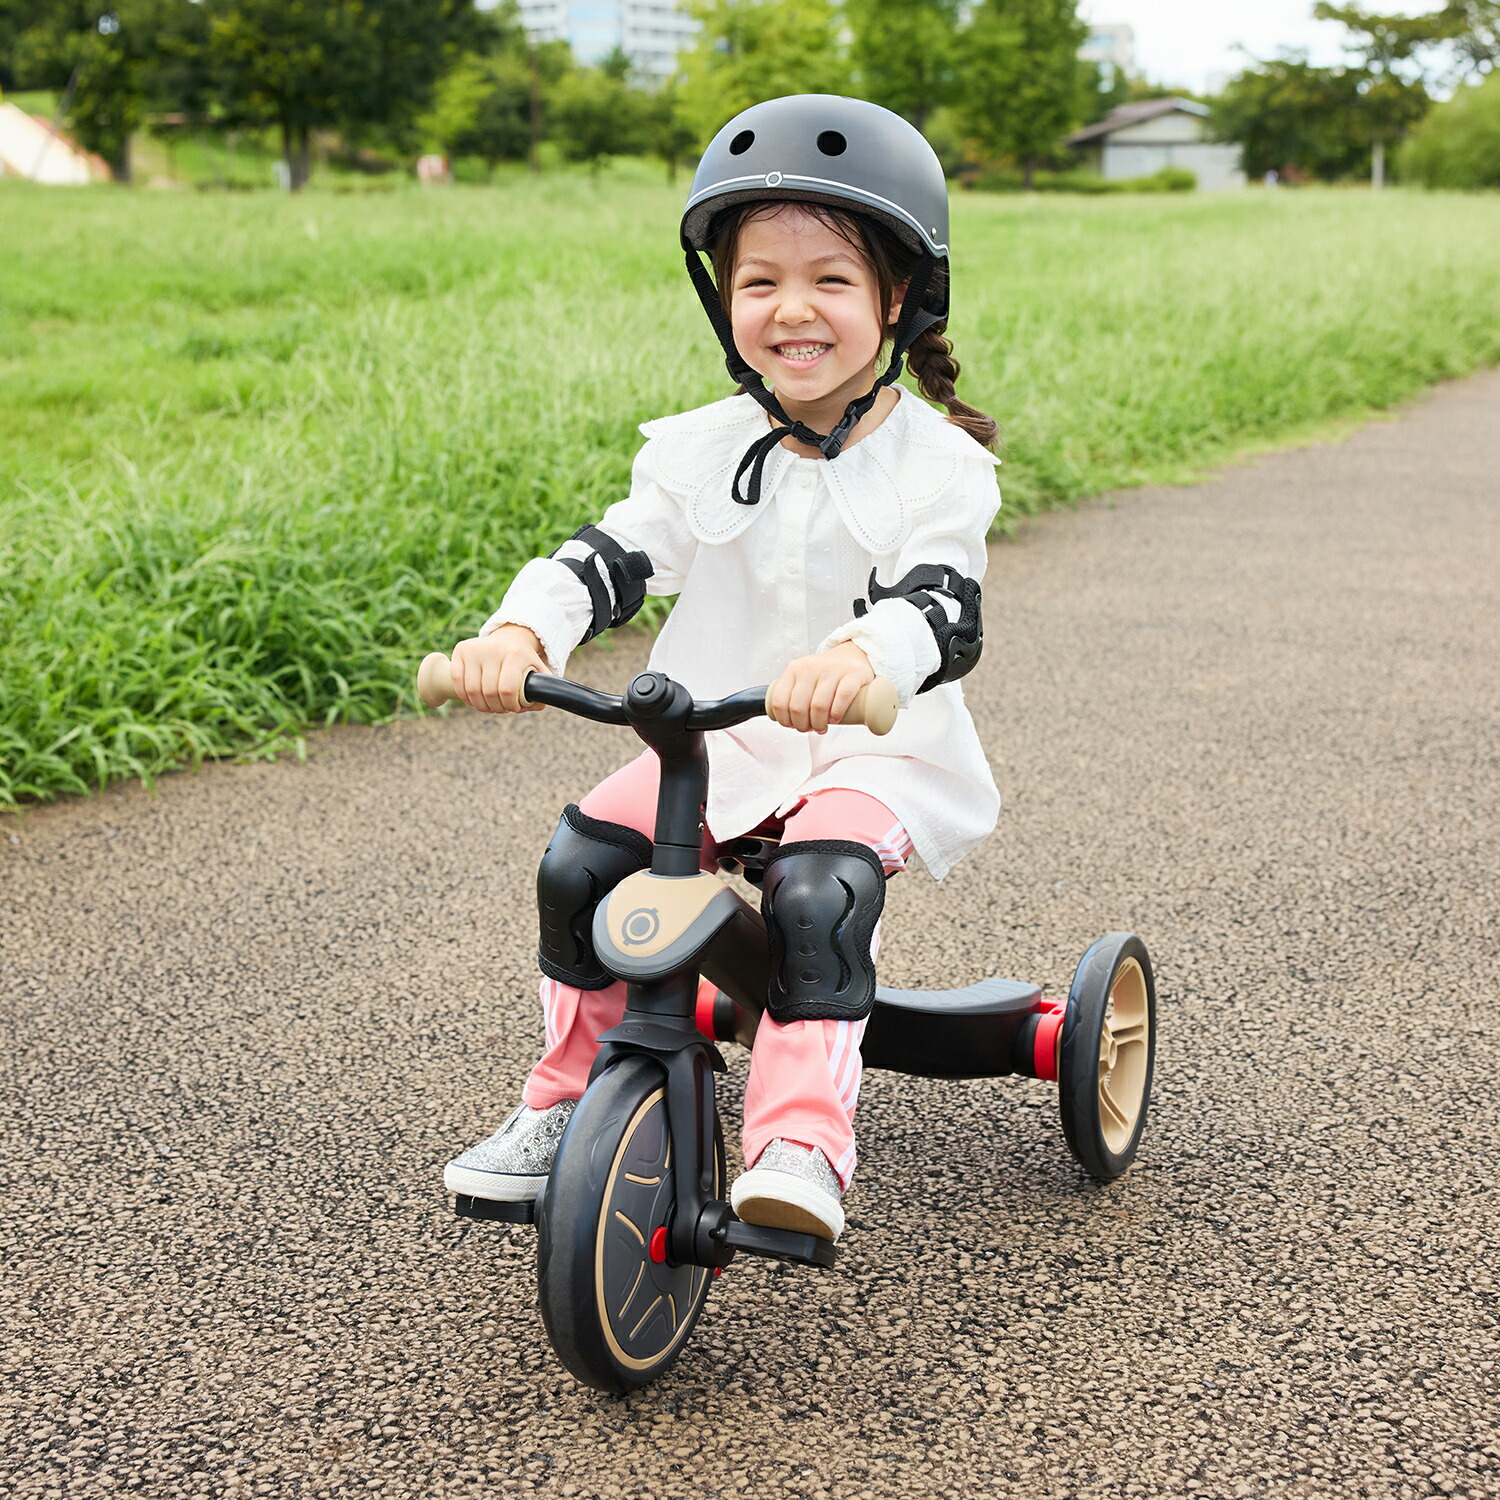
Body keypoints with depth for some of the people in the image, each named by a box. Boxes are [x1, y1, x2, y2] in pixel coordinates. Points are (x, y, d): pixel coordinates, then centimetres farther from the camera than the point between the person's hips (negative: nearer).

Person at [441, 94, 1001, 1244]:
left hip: (875, 751, -4)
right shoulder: (703, 449, 3)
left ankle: (801, 1144, -27)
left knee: (815, 888, -32)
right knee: (582, 861, -12)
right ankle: (566, 1108, 6)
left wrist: (858, 658, -48)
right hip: (715, 744, 4)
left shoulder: (937, 461, -8)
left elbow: (944, 609, -24)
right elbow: (609, 557, -7)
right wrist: (519, 632, -29)